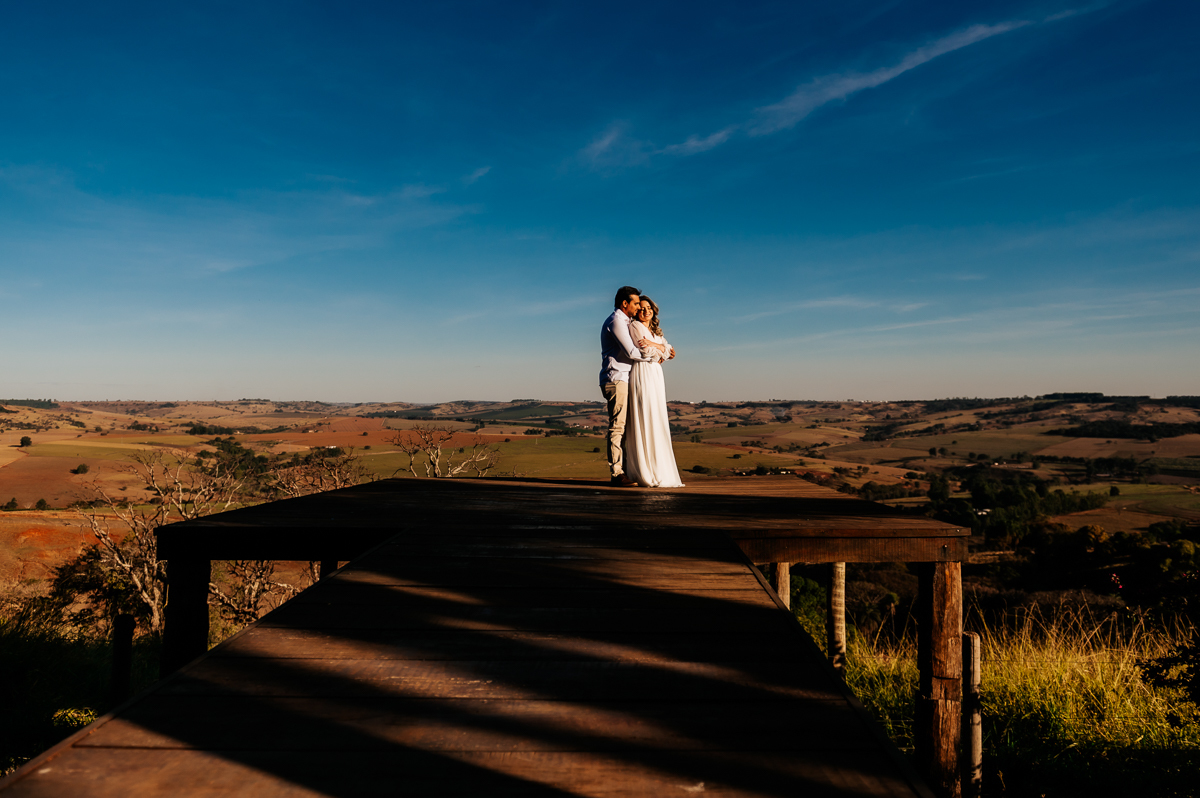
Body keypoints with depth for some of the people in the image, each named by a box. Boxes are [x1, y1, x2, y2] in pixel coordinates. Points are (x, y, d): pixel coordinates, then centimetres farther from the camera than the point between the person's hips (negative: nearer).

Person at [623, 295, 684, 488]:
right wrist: (663, 352, 5)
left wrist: (653, 344, -10)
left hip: (656, 376, 8)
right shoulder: (635, 326, -1)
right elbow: (647, 352, -11)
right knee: (645, 424, -10)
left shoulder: (655, 331, 23)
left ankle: (657, 472, 8)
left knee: (657, 424, 6)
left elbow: (668, 350, 7)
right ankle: (647, 475, -9)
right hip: (641, 376, -8)